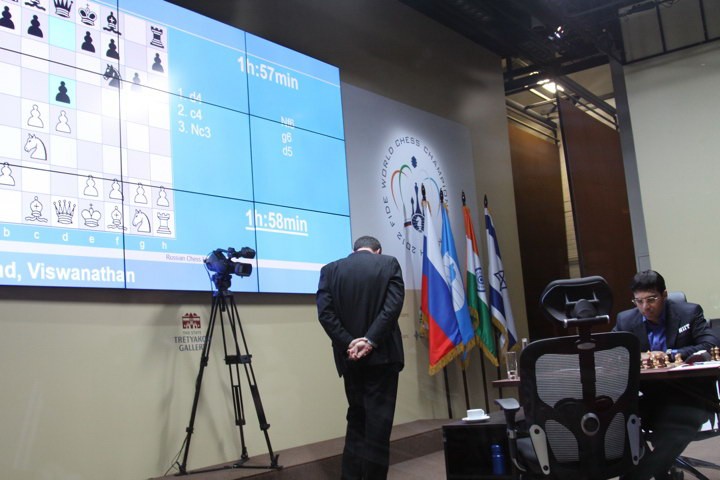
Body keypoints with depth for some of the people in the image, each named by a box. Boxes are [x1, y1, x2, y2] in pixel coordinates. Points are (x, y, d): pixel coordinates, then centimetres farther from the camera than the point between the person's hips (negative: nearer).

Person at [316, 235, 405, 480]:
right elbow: (393, 305, -11)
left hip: (350, 357, 3)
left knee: (356, 419, 15)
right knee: (378, 421, 2)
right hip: (382, 354, -2)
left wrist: (349, 344, -8)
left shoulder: (330, 269, 6)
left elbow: (324, 312, -5)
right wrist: (370, 340, -14)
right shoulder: (389, 263, 2)